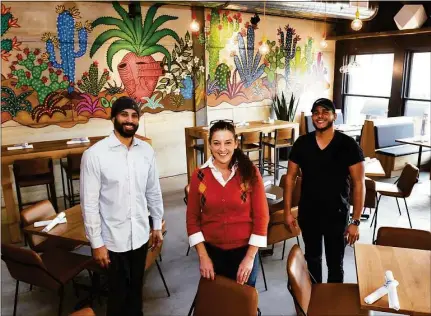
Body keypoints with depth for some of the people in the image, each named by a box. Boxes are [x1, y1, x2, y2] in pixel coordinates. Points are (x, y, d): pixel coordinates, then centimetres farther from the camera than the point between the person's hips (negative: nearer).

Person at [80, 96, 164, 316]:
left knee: (136, 288, 22)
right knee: (118, 292, 15)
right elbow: (89, 203, -13)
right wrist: (96, 242, -12)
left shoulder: (147, 151, -2)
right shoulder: (94, 154, -15)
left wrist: (157, 225, 10)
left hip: (140, 235, 4)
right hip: (113, 239, -4)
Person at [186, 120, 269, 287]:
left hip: (244, 250, -1)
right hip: (211, 250, 1)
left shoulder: (250, 172, -10)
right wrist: (203, 256, -5)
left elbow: (261, 216, -8)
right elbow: (192, 218, -1)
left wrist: (250, 257, -10)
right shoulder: (199, 176, -6)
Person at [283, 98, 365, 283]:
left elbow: (359, 184, -11)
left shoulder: (349, 145, -13)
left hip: (336, 215, -3)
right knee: (312, 258, 22)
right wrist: (287, 211, 0)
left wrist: (355, 221, -14)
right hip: (307, 213, 3)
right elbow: (290, 177, 1)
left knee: (335, 263, 11)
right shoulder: (302, 143, -5)